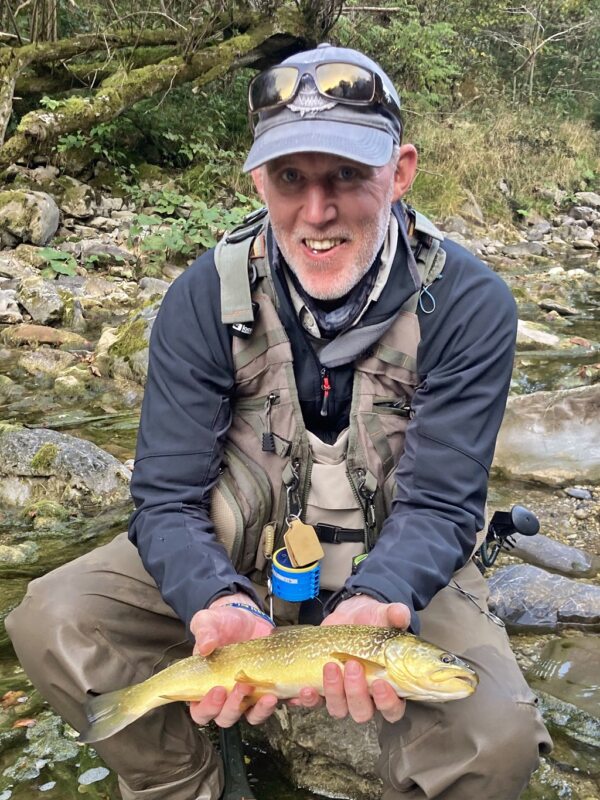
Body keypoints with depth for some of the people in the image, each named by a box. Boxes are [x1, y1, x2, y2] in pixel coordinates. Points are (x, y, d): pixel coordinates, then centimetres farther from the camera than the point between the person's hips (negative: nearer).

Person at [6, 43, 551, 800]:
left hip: (394, 567, -1)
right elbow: (167, 496, -13)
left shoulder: (468, 304, -17)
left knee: (496, 737, -28)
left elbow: (438, 504, -16)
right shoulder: (204, 296, -13)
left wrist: (373, 603, -38)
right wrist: (219, 603, -34)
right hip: (229, 556, 2)